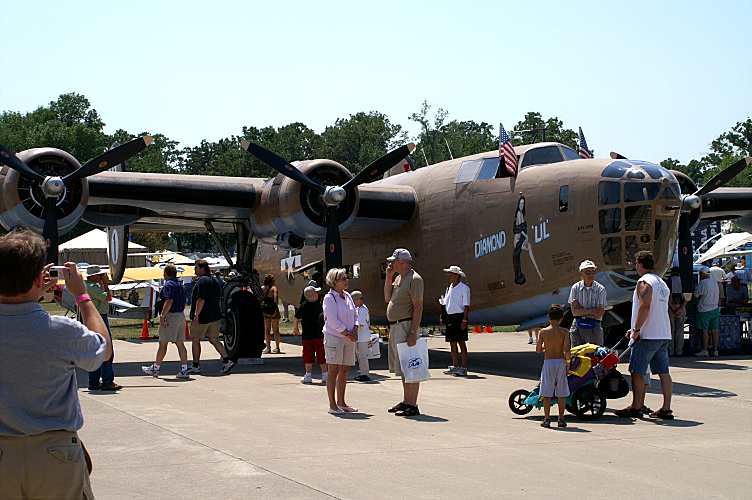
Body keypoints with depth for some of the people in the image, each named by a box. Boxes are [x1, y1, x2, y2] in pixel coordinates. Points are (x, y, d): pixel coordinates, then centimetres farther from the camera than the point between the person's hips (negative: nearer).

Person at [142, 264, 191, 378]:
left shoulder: (168, 285, -12)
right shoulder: (179, 285, 16)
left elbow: (169, 301, -24)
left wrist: (162, 315, -23)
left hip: (170, 316, -9)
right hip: (181, 315, 9)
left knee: (163, 343, 1)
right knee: (180, 343, 6)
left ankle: (155, 368, 11)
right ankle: (184, 370, 2)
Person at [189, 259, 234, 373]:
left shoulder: (202, 281, -15)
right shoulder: (215, 281, 14)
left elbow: (201, 300, -22)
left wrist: (196, 316, -21)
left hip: (202, 317, -9)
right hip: (215, 316, 9)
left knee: (195, 340, 4)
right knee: (214, 339, 12)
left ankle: (196, 366, 9)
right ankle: (227, 361, 0)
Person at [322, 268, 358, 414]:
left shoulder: (348, 296, 13)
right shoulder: (329, 298, -9)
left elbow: (354, 315, 18)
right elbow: (333, 321, -16)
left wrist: (354, 331, 0)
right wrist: (348, 334, -14)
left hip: (348, 339, 7)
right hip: (334, 337, -7)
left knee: (344, 371, 9)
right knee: (333, 371, -4)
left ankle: (341, 402, 17)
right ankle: (332, 405, -2)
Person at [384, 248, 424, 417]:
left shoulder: (414, 279, -13)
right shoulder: (398, 277, 16)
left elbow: (418, 307, -18)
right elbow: (387, 298, 16)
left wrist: (413, 332, -24)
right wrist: (389, 277, 8)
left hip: (406, 325, -10)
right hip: (394, 327, 10)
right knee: (402, 367, 16)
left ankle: (412, 406, -7)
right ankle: (406, 401, 26)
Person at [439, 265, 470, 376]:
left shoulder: (464, 288, -9)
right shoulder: (449, 288, 14)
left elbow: (466, 306, -12)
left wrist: (464, 320, -17)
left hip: (459, 317, -8)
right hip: (450, 317, 8)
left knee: (461, 342, -4)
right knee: (452, 343, 12)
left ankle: (463, 368, -2)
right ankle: (455, 366, 21)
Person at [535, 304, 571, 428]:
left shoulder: (543, 332, -4)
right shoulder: (564, 332, -5)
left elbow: (538, 349, -1)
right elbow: (567, 350, -12)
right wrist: (567, 362, 2)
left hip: (548, 362, 0)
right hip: (560, 362, 0)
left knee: (547, 393, 5)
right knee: (561, 393, 9)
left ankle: (547, 418, 4)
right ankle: (561, 419, 11)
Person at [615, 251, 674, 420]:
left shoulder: (644, 282, -10)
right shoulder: (662, 283, 19)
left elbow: (644, 307, -20)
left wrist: (636, 329, -16)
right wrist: (636, 329, 23)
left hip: (648, 336, -9)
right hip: (664, 335, 9)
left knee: (637, 371, -2)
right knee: (663, 372, 6)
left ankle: (636, 407, 0)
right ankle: (666, 409, 5)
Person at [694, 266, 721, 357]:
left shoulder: (702, 283, -14)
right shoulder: (714, 281, 8)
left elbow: (696, 295, -7)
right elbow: (719, 296, 15)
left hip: (705, 310, -7)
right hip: (715, 309, 7)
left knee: (705, 330, -2)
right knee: (715, 330, 7)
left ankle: (705, 350, -1)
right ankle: (715, 350, 8)